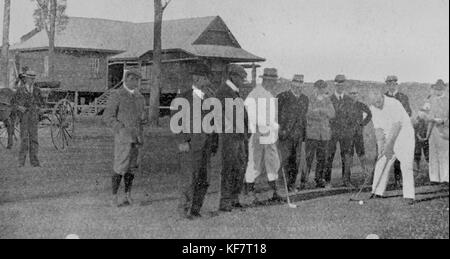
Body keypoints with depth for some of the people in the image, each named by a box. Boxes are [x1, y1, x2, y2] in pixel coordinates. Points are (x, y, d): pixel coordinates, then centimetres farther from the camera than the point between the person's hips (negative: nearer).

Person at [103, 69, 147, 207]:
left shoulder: (140, 98, 12)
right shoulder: (117, 95, -7)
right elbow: (107, 117, -8)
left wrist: (141, 136, 11)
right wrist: (122, 130, -17)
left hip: (136, 138, 6)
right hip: (123, 137, -6)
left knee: (132, 167, 8)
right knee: (120, 167, -7)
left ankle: (128, 196, 16)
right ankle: (114, 198, 1)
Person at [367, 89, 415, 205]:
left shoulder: (394, 104, -23)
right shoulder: (373, 108, -1)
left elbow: (396, 126, -23)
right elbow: (378, 128, 0)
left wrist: (389, 144, -22)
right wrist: (380, 145, -10)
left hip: (404, 133, -6)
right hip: (388, 136, 6)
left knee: (406, 165, -14)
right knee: (381, 164, 2)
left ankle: (409, 195, -13)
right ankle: (377, 192, 9)